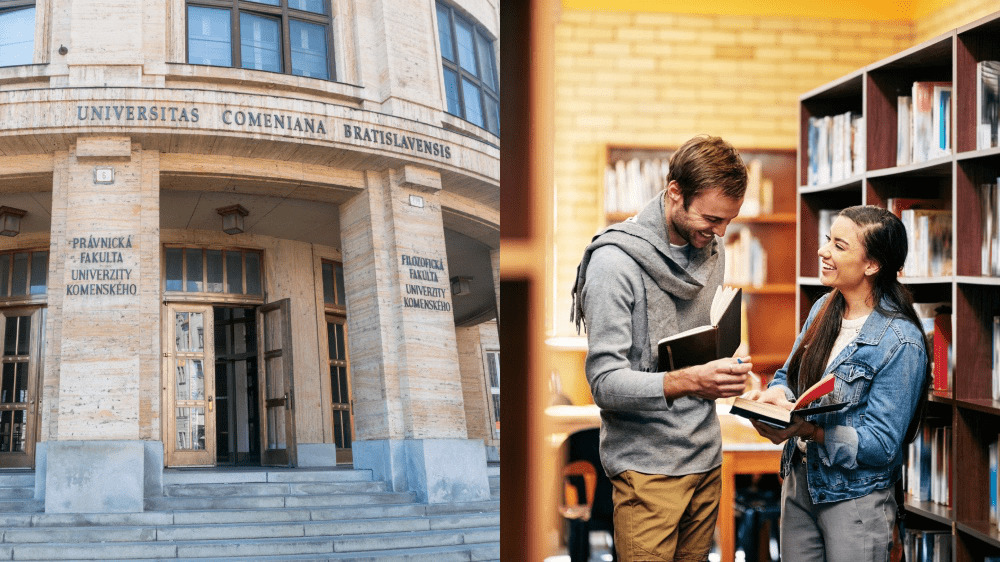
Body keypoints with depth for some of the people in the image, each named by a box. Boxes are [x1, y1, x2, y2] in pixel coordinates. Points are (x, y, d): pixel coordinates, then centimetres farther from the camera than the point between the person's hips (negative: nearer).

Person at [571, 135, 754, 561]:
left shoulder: (711, 251, 8)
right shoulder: (615, 261, -15)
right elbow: (605, 383, -20)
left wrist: (726, 370, -1)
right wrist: (687, 382, -34)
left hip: (706, 457, 7)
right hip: (647, 465, -6)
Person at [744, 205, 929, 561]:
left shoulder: (900, 342, -19)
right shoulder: (824, 308, 3)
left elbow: (881, 445, -20)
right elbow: (791, 375, 12)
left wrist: (808, 429, -31)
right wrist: (775, 395, -12)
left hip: (855, 498, -6)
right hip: (798, 481, 7)